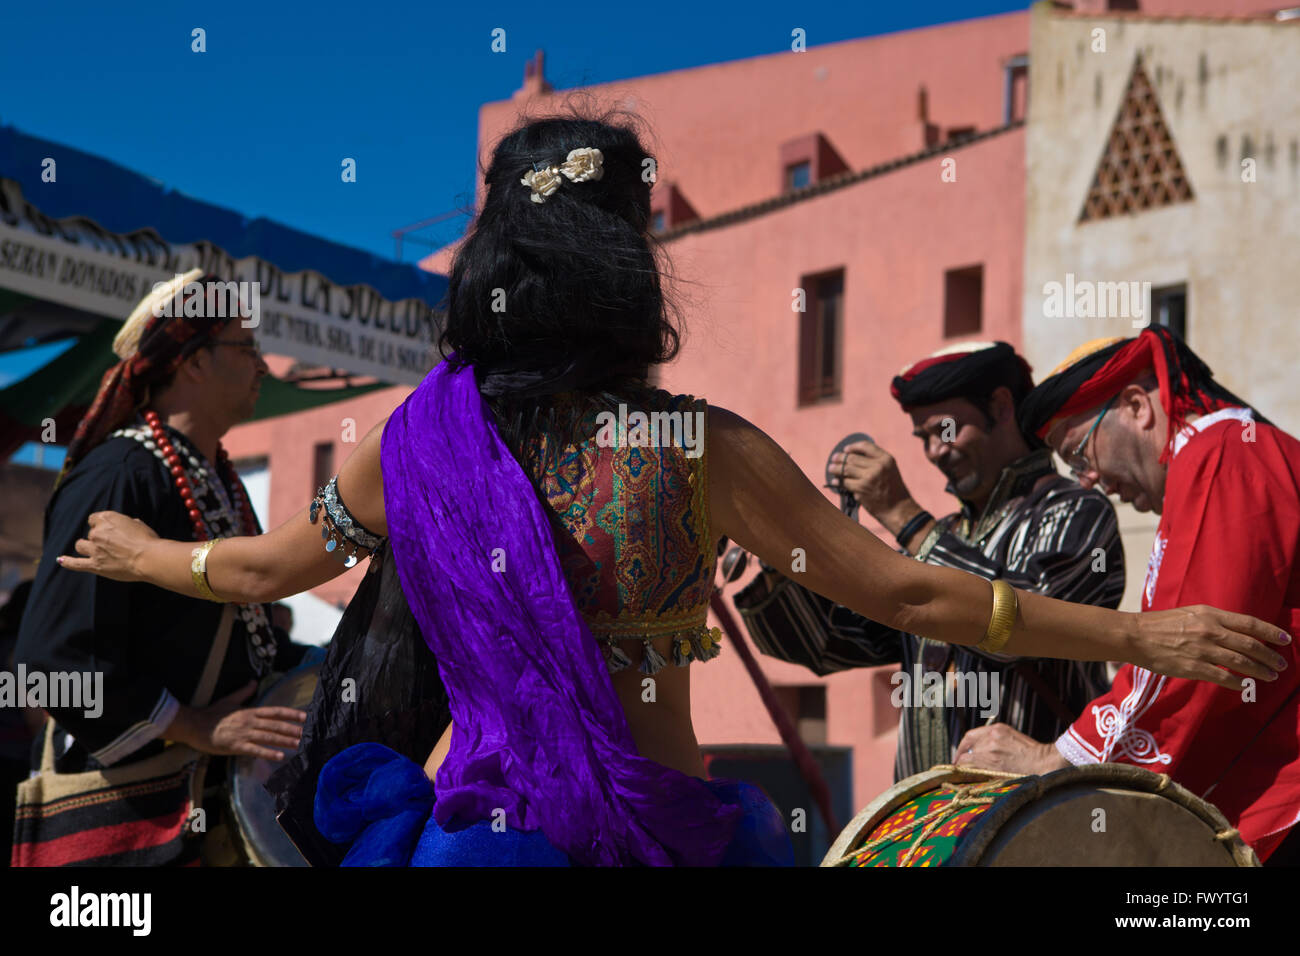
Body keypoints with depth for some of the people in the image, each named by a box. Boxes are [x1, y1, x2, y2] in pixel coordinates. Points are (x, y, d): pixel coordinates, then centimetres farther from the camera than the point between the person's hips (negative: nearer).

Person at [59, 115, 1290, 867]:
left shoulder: (413, 443, -2)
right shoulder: (703, 453, -11)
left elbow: (263, 568, 14)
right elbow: (908, 594, -9)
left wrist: (138, 553, 36)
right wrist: (1146, 636, -2)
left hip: (471, 820, 2)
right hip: (656, 830, -1)